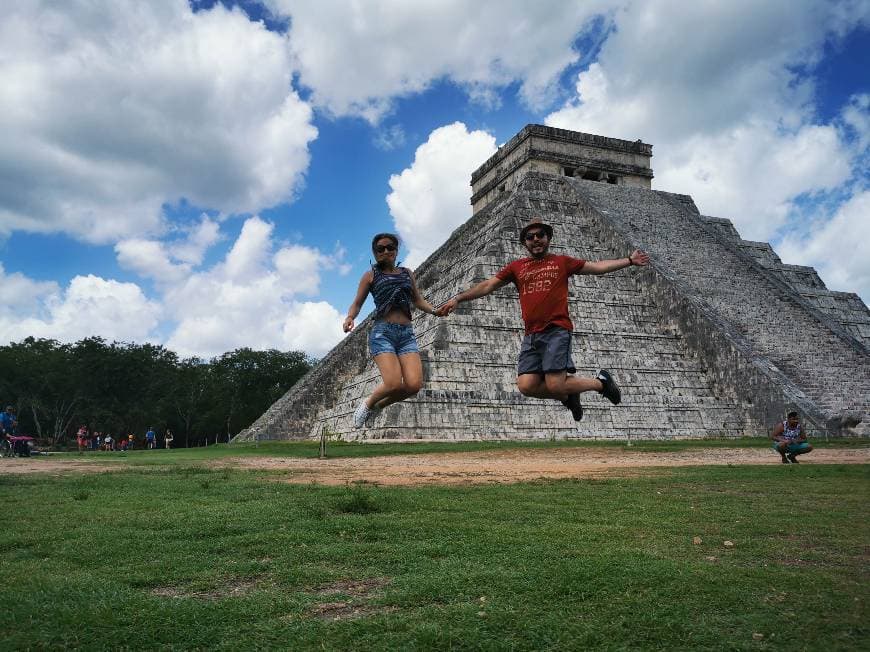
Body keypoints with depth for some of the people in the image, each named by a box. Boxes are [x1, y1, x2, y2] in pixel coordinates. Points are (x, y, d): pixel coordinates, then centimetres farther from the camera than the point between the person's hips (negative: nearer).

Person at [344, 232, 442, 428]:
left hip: (407, 334, 4)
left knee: (414, 384, -16)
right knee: (394, 384, -22)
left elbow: (418, 301, 23)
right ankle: (368, 402, 12)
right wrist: (350, 317, -13)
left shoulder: (407, 273, 20)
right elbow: (357, 303, 9)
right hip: (382, 332, -4)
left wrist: (435, 310, 4)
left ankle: (378, 405, 12)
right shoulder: (371, 275, 10)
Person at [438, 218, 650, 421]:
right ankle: (568, 394, 17)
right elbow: (487, 286, 15)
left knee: (555, 385, -15)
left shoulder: (562, 262, 11)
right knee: (526, 386, -11)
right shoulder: (516, 267, 16)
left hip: (557, 331, -4)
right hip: (531, 336, 4)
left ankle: (600, 382, 13)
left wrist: (629, 260, 9)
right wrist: (457, 299, 9)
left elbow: (598, 267, 14)